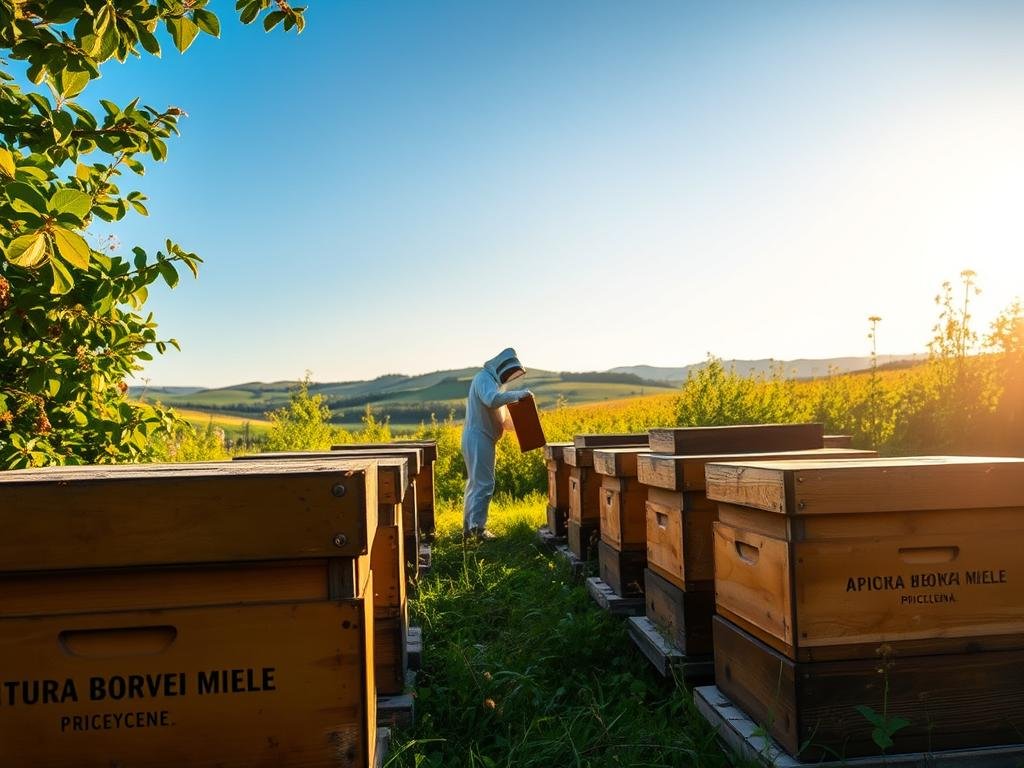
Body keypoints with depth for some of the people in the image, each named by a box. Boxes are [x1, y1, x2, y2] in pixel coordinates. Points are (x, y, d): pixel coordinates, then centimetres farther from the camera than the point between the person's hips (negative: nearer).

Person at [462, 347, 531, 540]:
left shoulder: (491, 380, 20)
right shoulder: (484, 378, -12)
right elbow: (492, 400, -32)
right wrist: (518, 394, -26)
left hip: (480, 439, 11)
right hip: (479, 439, -11)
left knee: (475, 484, 14)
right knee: (484, 484, -9)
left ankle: (468, 527, 20)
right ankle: (477, 528, -6)